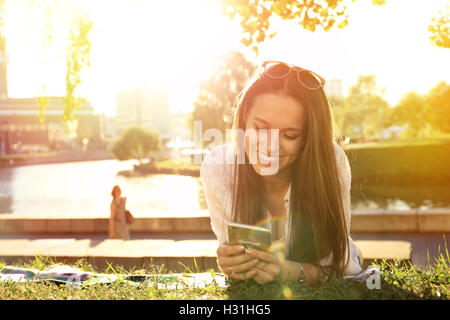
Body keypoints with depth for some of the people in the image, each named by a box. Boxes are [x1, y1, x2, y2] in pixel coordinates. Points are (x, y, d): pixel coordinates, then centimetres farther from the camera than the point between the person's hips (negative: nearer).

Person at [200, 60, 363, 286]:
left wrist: (291, 272, -34)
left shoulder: (331, 162, -22)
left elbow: (332, 265, -14)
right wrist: (229, 264, -29)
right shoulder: (216, 168, -19)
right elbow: (228, 248, -7)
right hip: (252, 292, 1)